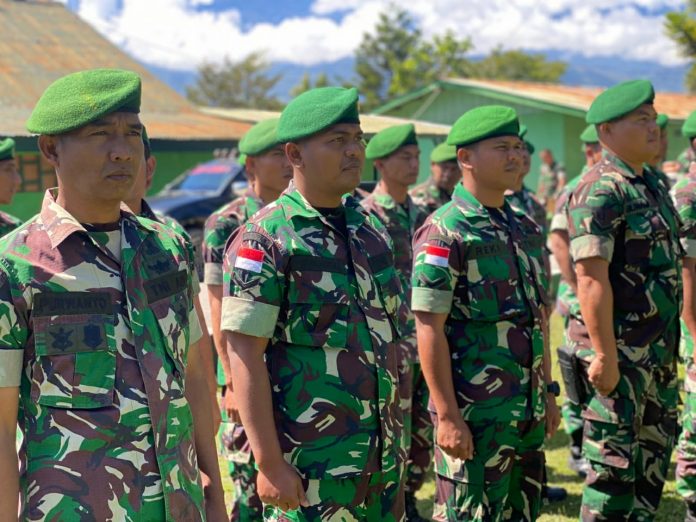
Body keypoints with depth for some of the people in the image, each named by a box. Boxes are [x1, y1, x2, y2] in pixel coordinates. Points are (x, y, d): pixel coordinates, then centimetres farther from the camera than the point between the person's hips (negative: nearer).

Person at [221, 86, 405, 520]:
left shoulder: (372, 229, 8)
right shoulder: (265, 240, -12)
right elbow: (245, 355, -15)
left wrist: (396, 436, 15)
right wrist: (269, 463, -18)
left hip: (383, 459, 6)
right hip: (311, 466, -6)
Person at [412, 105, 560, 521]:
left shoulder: (526, 228, 11)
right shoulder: (445, 233, -12)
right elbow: (430, 330, -16)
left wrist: (548, 392, 15)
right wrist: (447, 415, -18)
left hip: (529, 410, 7)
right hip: (475, 414, -7)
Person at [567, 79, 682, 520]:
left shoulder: (653, 184, 12)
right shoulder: (601, 191, -17)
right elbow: (592, 278, -23)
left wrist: (670, 345, 17)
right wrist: (605, 356, -25)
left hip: (660, 350, 9)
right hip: (622, 350, -9)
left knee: (655, 454, 18)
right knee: (614, 459, 1)